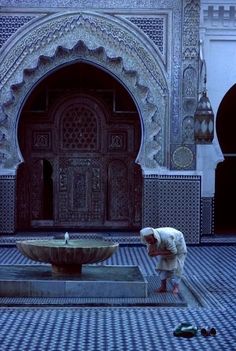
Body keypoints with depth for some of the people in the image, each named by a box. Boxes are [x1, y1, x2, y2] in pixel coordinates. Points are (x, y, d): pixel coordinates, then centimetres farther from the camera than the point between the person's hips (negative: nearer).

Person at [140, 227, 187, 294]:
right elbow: (150, 254, -22)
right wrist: (151, 245, -41)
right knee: (162, 264, 1)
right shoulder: (150, 239, -25)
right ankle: (163, 286, 8)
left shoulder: (165, 237, -45)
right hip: (165, 247, 6)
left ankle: (176, 286, -2)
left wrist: (159, 253, -37)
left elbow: (173, 251, -36)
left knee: (176, 266, -11)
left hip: (177, 243, -6)